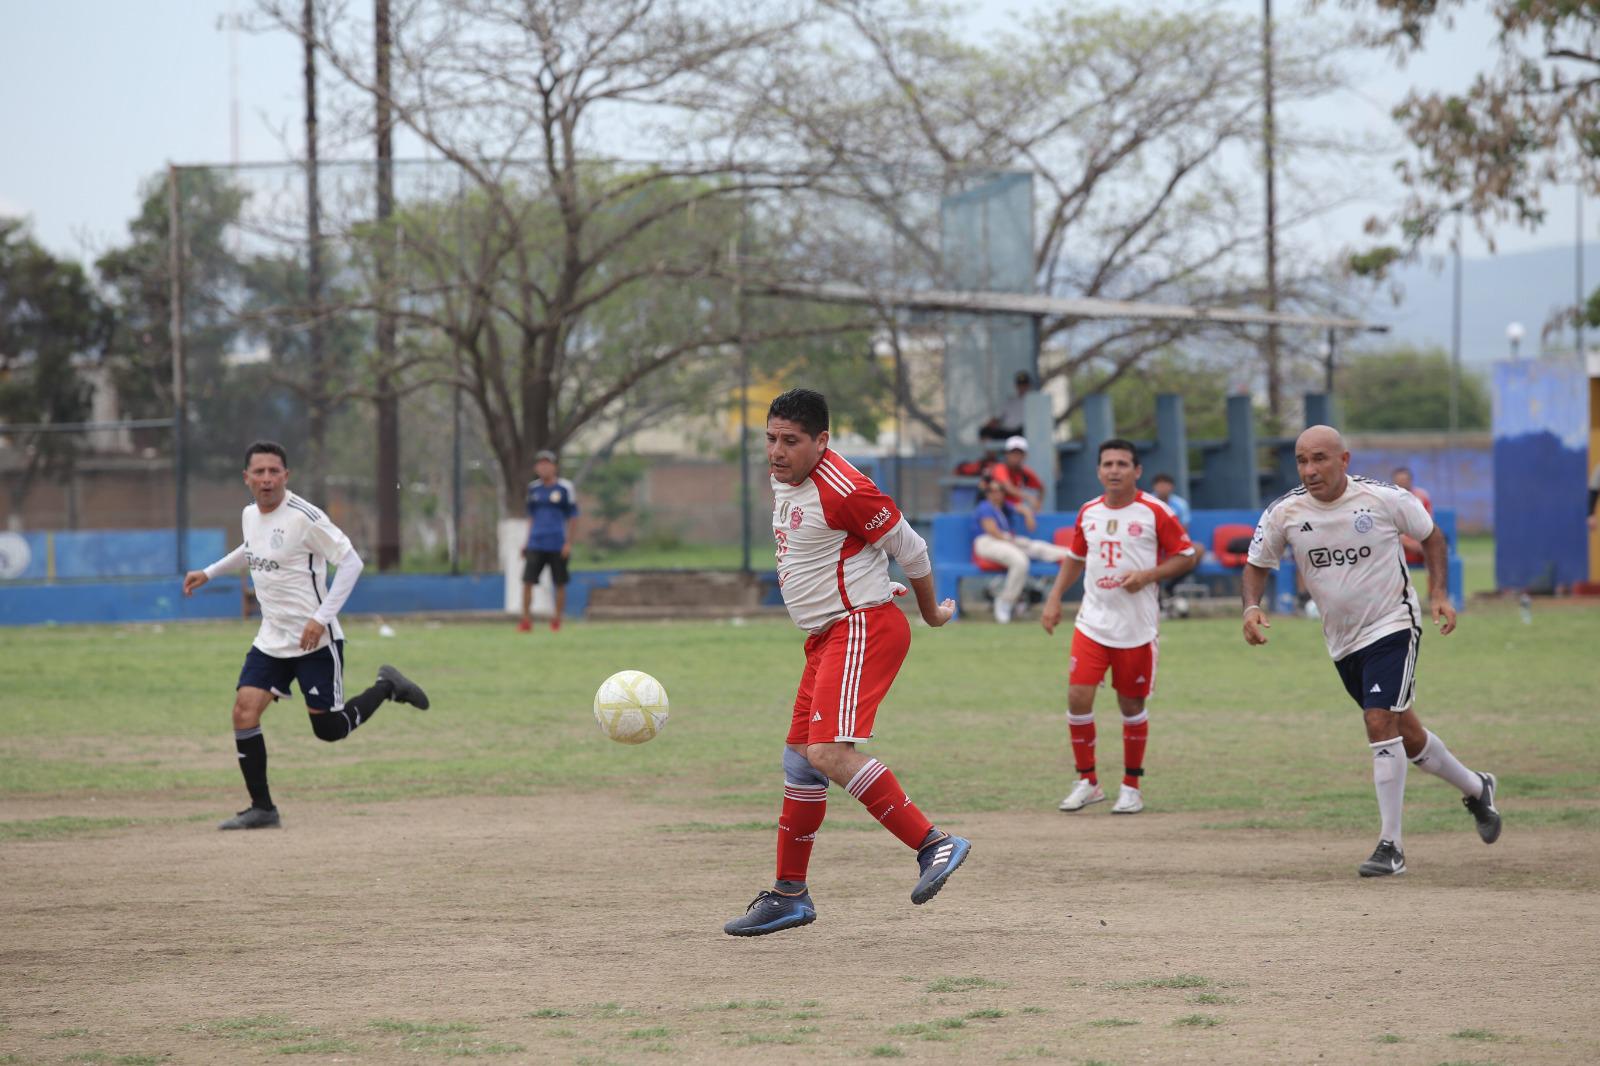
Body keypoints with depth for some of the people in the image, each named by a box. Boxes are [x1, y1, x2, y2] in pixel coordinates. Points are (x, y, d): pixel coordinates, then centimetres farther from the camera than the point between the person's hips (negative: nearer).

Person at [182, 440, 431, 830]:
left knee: (330, 728, -2)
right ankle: (262, 808, 1)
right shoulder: (250, 516, 6)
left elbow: (351, 562, -19)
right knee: (244, 713, -8)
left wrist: (322, 617, -24)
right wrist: (209, 573, 29)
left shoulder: (304, 517, -18)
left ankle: (387, 686, 25)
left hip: (315, 640, -7)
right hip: (271, 638, 7)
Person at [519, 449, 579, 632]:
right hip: (536, 545, 3)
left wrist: (569, 543, -6)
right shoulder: (533, 488, 10)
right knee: (527, 581, -8)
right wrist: (527, 542, 15)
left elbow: (572, 518, 1)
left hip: (557, 546, -3)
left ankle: (557, 619, 16)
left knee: (560, 583, 3)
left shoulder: (564, 488, -2)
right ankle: (526, 620, -4)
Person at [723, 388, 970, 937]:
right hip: (827, 637, 10)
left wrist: (931, 613, 5)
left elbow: (909, 547, -9)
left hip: (862, 630, -10)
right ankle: (789, 894, 24)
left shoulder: (842, 490, -20)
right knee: (799, 762, 14)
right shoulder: (783, 478, 9)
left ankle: (934, 845, -24)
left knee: (830, 753, -25)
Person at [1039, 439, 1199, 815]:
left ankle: (1132, 786, 20)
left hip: (1137, 626, -3)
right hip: (1092, 623, 3)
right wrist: (1054, 598, 10)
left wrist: (1146, 576, -17)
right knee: (1078, 696, -8)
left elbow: (1187, 557, -4)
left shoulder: (1155, 512, -7)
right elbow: (1075, 558, 20)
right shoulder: (1088, 513, 6)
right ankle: (1087, 781, 6)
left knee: (1132, 705, 5)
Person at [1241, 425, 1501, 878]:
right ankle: (1475, 788, 41)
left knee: (1380, 725, -20)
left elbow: (1431, 536, 3)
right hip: (1342, 641, 5)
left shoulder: (1383, 498, -14)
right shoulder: (1284, 513, -8)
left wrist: (1438, 593, -7)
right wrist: (1252, 606, -13)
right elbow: (1257, 565, 6)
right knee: (1405, 734, 14)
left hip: (1392, 625, -5)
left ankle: (1390, 846, -15)